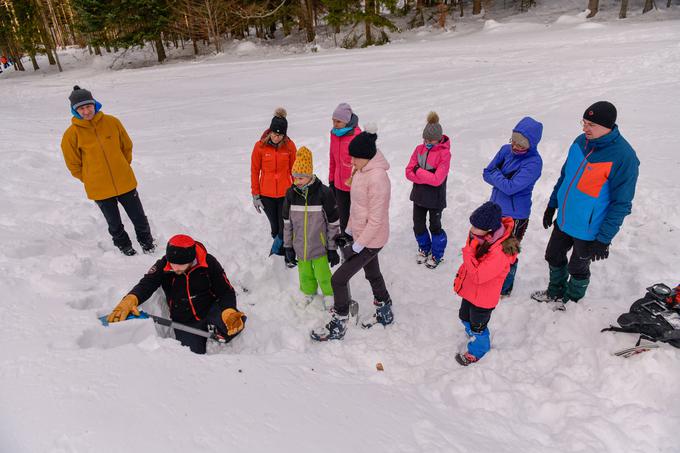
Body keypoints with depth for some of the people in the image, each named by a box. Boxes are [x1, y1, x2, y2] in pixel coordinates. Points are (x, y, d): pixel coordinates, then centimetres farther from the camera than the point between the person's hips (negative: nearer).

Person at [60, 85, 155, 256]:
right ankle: (124, 245, 37)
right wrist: (90, 180, 5)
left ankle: (147, 241, 34)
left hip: (125, 182, 1)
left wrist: (122, 168, 10)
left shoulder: (112, 122, -6)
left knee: (138, 216, 12)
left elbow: (127, 146, 8)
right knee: (114, 223, 14)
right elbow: (73, 164, 1)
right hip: (99, 189, -1)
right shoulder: (72, 133, -10)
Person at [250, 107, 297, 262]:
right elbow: (255, 171, -1)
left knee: (285, 226, -1)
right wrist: (255, 195, 1)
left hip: (285, 193, 0)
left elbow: (294, 169, 5)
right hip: (266, 195, 0)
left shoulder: (289, 145, -6)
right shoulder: (260, 146, -8)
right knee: (275, 226, 11)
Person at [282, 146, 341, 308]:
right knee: (305, 272, 20)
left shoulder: (323, 193, -18)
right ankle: (309, 293, 47)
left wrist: (333, 249, -7)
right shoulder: (291, 193, -6)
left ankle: (329, 294, 38)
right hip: (300, 245, 4)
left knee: (322, 273, 9)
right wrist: (288, 246, 7)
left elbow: (333, 223, -11)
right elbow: (287, 222, 4)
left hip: (319, 245, -3)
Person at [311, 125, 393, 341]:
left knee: (338, 279, -2)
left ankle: (338, 327, 16)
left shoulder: (377, 178, -27)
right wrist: (348, 231, 14)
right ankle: (385, 313, 46)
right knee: (373, 275, 24)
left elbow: (376, 220, -25)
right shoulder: (361, 171, 2)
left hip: (371, 241, -9)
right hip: (360, 236, 9)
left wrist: (357, 246, -21)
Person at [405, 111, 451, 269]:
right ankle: (424, 249, 42)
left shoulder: (445, 153, -18)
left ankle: (437, 254, 34)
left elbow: (437, 179, -25)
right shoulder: (419, 149, -3)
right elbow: (409, 172, -6)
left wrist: (418, 171, -17)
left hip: (435, 198, -5)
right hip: (419, 195, 5)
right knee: (418, 225, 15)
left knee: (435, 226, 12)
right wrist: (427, 178, -19)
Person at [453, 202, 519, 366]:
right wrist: (460, 277, 15)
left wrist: (468, 251, -37)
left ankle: (477, 351, 45)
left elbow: (478, 276, -35)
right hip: (470, 291, 8)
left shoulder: (499, 253, -37)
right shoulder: (481, 239, -11)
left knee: (477, 327, 17)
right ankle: (473, 334, 59)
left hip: (483, 298, -7)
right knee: (464, 317, 29)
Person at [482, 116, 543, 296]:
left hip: (515, 215, -6)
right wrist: (503, 179, -18)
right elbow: (486, 174, -1)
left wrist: (496, 174, -13)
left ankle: (504, 288, 33)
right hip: (495, 208, 7)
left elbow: (510, 187, -29)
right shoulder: (506, 149, -4)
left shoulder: (534, 162, -24)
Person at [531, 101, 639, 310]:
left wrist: (604, 238, -18)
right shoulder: (581, 141, -4)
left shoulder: (623, 157, -24)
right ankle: (556, 292, 46)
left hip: (589, 230, -6)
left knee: (577, 267, 15)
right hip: (564, 220, 6)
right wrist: (552, 205, 13)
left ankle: (573, 299, 42)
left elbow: (621, 203, -20)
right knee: (553, 256, 21)